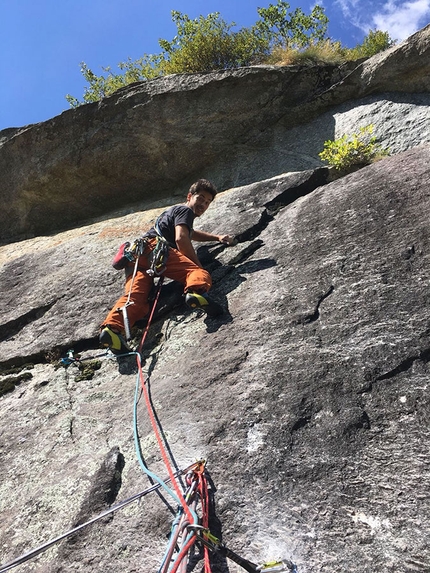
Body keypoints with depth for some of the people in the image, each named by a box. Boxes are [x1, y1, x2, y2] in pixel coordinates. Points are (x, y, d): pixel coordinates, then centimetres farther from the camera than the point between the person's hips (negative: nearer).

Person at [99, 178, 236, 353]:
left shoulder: (174, 211, 45)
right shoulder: (185, 210, 16)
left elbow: (190, 233, 63)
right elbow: (181, 239, -4)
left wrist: (217, 237, 59)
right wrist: (198, 265, 3)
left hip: (136, 253, 8)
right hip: (155, 248, -8)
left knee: (135, 297, -18)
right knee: (200, 274, -19)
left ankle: (112, 327, -46)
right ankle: (195, 291, -54)